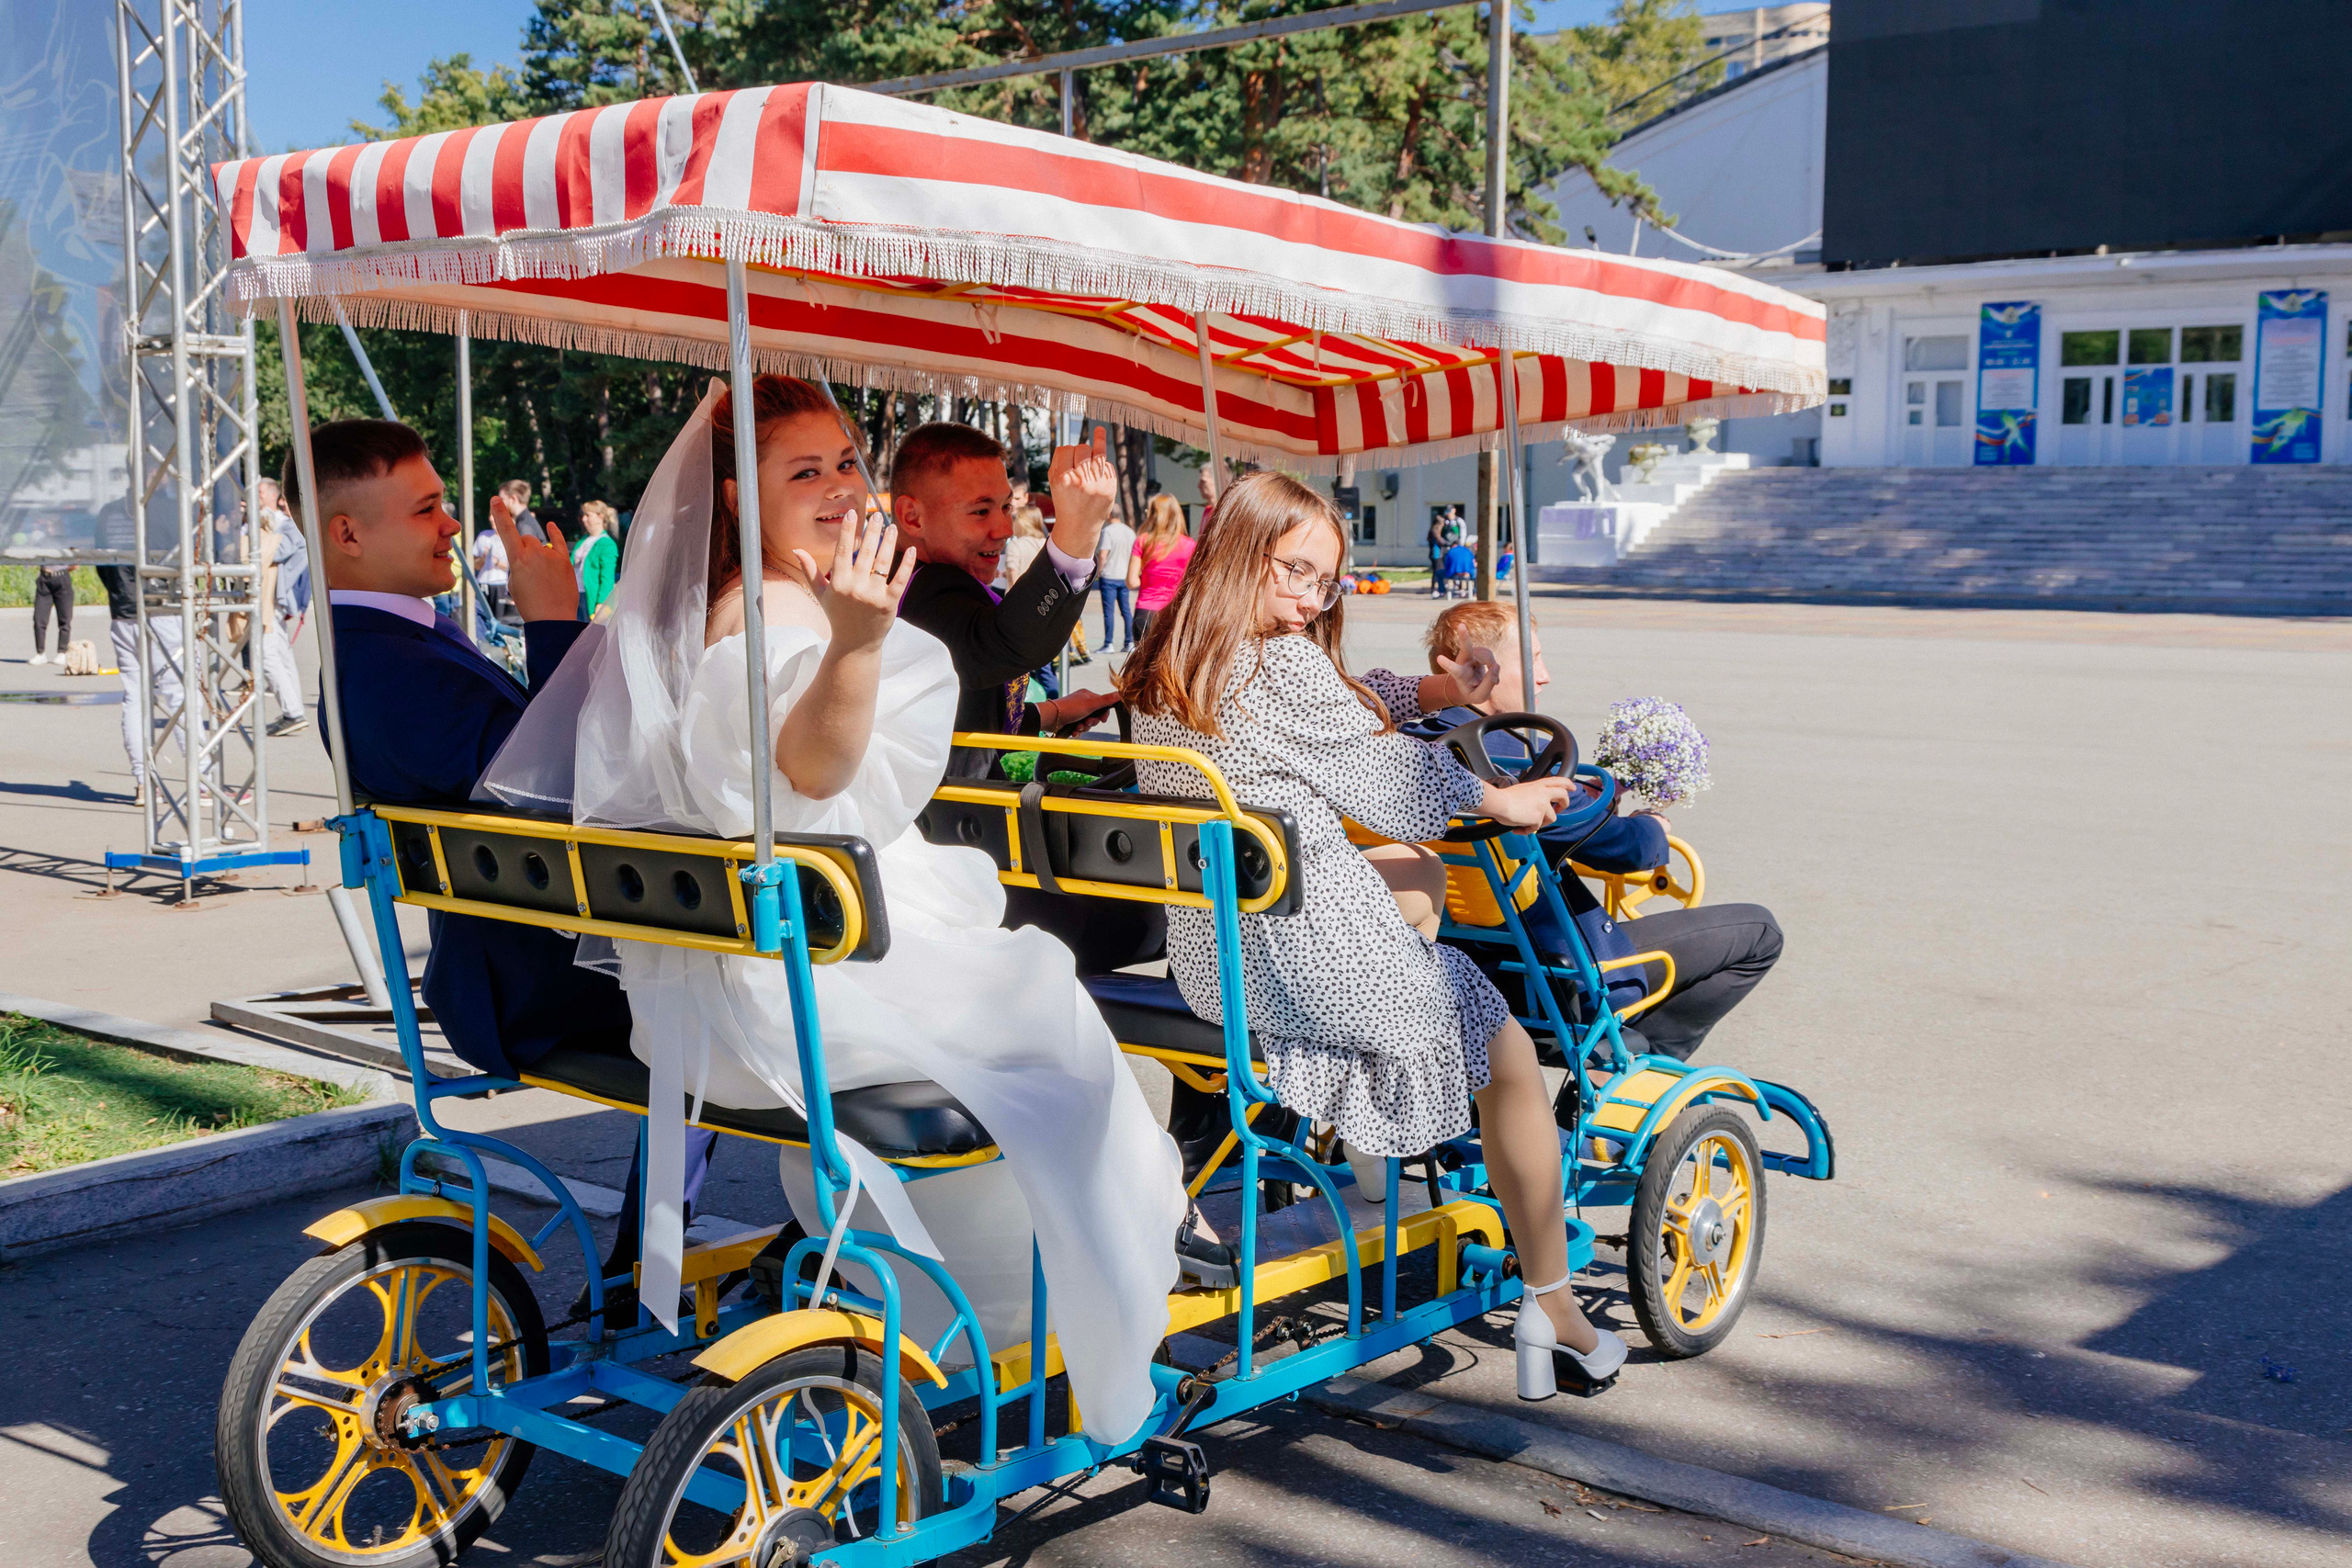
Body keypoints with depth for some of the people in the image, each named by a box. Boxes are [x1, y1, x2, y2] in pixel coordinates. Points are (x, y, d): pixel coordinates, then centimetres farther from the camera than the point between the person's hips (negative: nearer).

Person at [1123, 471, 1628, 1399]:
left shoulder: (1157, 671, 8)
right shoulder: (1288, 664, -16)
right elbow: (1381, 775, -5)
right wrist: (1506, 801, 11)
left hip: (1202, 956, 8)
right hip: (1316, 951, -8)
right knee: (1508, 1052, 13)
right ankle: (1553, 1311, 19)